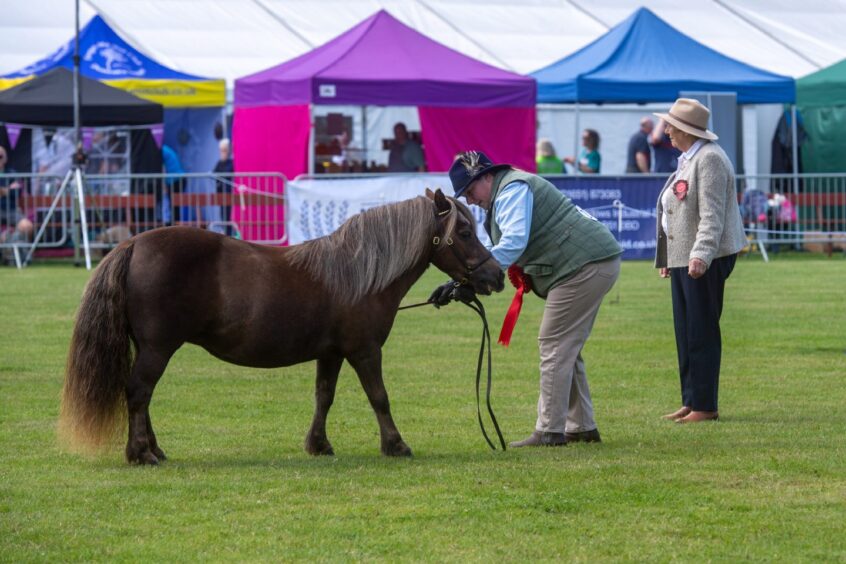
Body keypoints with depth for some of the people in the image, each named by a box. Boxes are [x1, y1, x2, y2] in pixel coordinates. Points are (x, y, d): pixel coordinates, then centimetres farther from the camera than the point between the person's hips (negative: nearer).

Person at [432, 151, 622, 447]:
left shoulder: (513, 191, -12)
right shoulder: (505, 195, 22)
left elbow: (513, 243, -26)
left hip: (584, 266, -11)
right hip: (594, 265, 11)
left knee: (555, 347, -8)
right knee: (566, 349, 18)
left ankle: (550, 431, -6)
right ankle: (582, 427, 23)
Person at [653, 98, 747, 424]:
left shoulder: (710, 159, -13)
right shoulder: (688, 160, 19)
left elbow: (712, 214, -22)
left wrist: (700, 255, -30)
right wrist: (667, 259, 25)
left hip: (705, 260, -10)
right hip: (683, 259, 10)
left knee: (701, 333, -7)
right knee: (685, 333, 11)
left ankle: (704, 406, -3)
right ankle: (690, 402, 16)